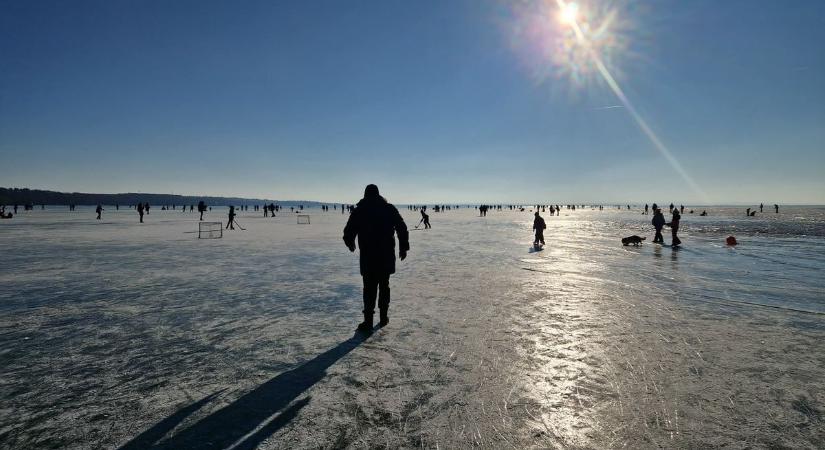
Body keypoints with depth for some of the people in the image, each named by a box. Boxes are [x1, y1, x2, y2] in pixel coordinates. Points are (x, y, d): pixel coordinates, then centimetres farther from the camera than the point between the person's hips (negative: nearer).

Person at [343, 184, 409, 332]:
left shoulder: (358, 210, -1)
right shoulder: (389, 208, 4)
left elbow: (348, 232, 1)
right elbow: (402, 228, 1)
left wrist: (350, 243, 22)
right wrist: (404, 247, 9)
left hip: (368, 256, -2)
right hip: (387, 256, 2)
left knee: (369, 288, 1)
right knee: (384, 285, 15)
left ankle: (368, 321, -3)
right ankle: (384, 317, 22)